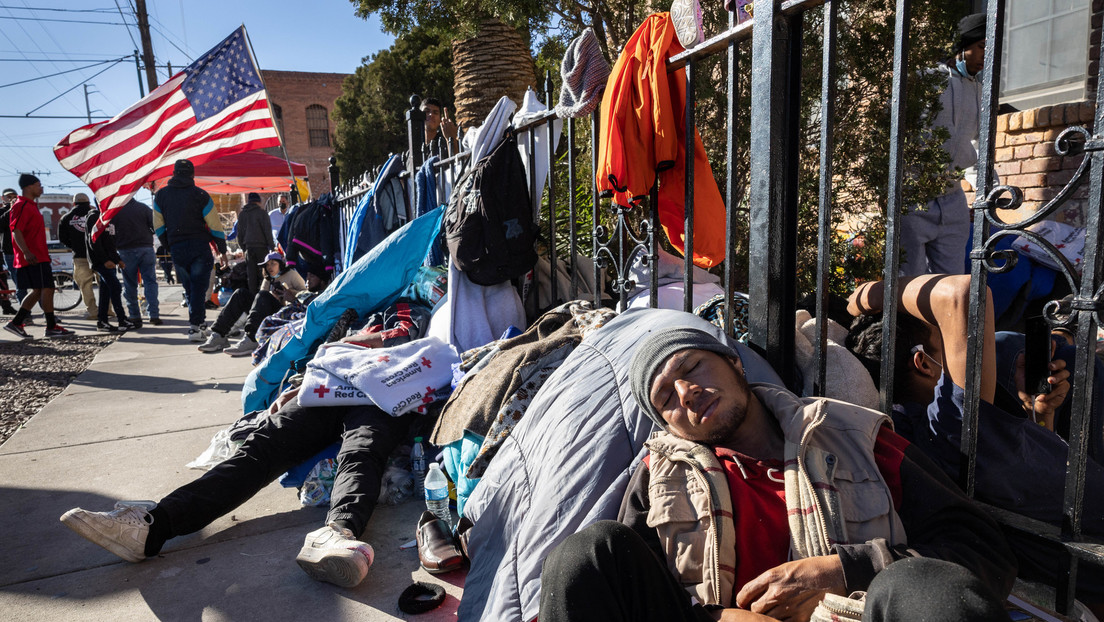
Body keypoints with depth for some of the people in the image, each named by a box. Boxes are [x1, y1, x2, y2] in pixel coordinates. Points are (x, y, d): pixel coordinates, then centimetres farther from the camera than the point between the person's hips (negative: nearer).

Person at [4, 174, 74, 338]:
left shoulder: (31, 205, 20)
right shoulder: (21, 206, -11)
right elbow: (16, 231, -19)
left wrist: (44, 254, 28)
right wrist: (26, 252, -28)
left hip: (39, 256, 10)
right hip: (33, 257, -10)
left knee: (38, 291, 12)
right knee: (47, 289, -8)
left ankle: (16, 323, 14)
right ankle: (51, 327, -5)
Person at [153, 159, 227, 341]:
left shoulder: (160, 195, 9)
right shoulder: (200, 195, -3)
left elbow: (158, 227, 11)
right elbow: (215, 225, -3)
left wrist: (169, 247, 21)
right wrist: (222, 251, 5)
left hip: (176, 249, 3)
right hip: (200, 246, -3)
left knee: (189, 288, 14)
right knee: (199, 287, -2)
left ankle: (200, 323, 18)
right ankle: (195, 326, -9)